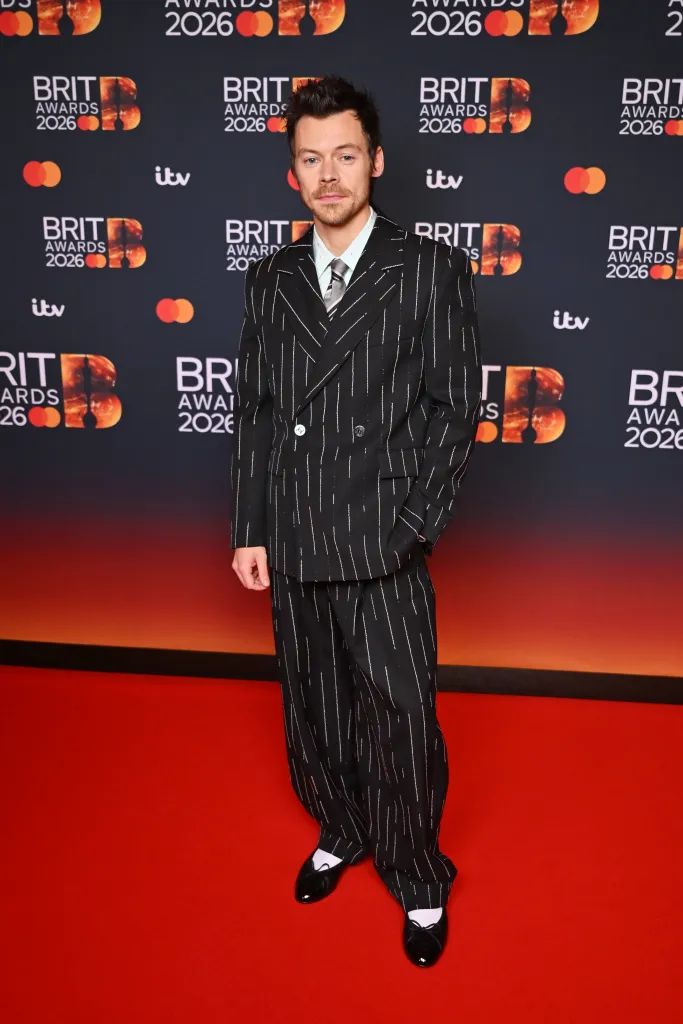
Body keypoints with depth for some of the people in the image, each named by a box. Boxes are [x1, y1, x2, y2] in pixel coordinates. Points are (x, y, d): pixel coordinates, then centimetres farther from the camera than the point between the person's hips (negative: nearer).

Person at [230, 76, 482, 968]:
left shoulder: (432, 271, -2)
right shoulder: (270, 280, 9)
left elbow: (457, 408, -5)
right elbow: (254, 412, 9)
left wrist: (411, 524, -11)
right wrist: (250, 530, 4)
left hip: (385, 552, -4)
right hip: (293, 550, 4)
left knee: (402, 723, 6)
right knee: (313, 710, 18)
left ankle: (420, 883, 29)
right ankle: (340, 834, 44)